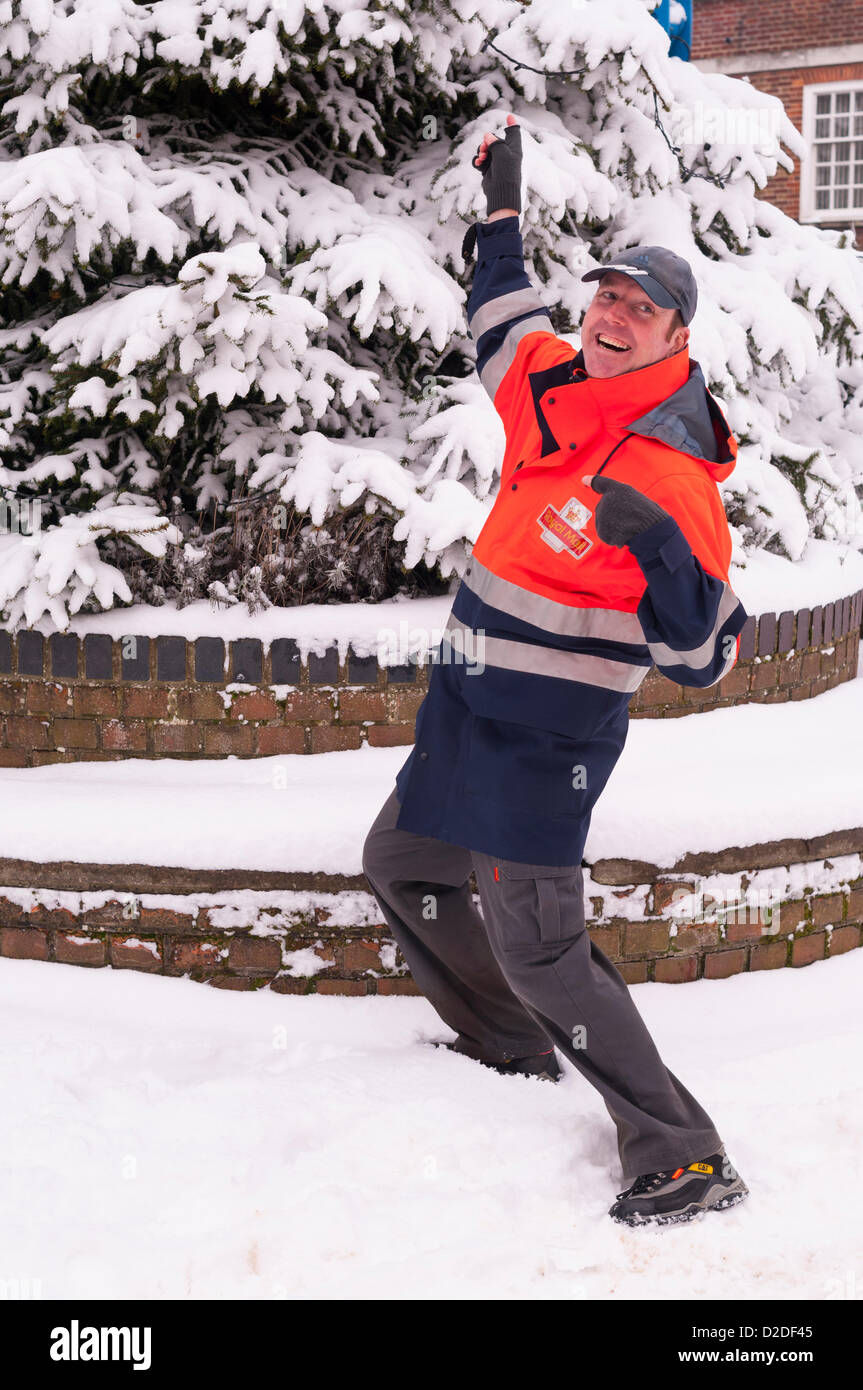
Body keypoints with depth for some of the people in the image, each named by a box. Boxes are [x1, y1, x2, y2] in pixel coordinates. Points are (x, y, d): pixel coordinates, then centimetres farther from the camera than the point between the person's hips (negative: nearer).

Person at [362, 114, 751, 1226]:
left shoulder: (670, 475, -21)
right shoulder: (546, 382, 0)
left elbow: (704, 659, -18)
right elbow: (505, 327, 27)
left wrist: (658, 551, -30)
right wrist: (501, 213, 26)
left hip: (550, 734, -9)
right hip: (468, 699, 9)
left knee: (535, 944, -13)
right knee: (400, 867, 23)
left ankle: (685, 1161, -6)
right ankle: (510, 1047, 41)